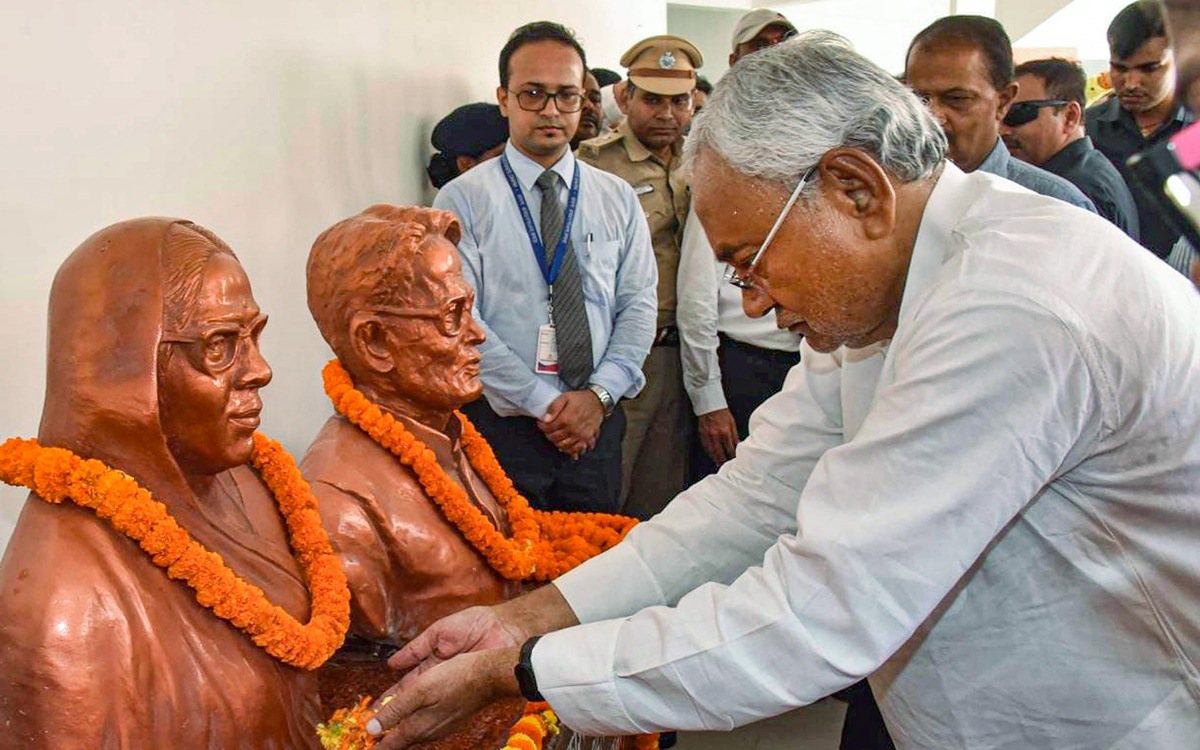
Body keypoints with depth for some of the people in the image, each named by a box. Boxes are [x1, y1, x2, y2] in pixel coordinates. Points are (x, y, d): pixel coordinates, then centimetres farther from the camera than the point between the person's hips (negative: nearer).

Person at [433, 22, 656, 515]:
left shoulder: (618, 200, 7)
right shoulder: (463, 201, -4)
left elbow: (639, 306, 4)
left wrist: (599, 393, -10)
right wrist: (545, 405, -13)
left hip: (598, 422, 3)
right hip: (502, 426, -3)